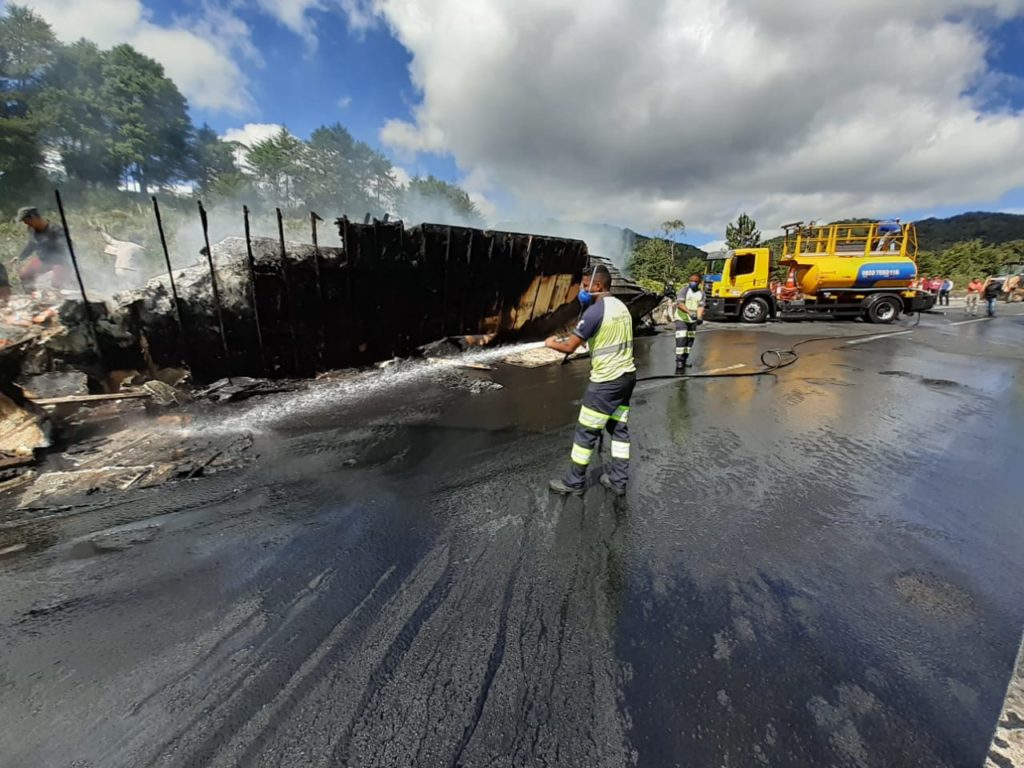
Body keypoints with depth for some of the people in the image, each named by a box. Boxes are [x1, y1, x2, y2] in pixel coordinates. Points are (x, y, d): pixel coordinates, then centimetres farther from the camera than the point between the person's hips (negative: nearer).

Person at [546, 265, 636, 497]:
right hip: (627, 375, 9)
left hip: (607, 381, -9)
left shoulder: (595, 310, -16)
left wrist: (552, 343, 3)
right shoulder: (622, 307, 11)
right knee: (619, 428, 14)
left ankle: (574, 482, 13)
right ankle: (618, 480, 21)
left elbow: (569, 347, -15)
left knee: (586, 432, 2)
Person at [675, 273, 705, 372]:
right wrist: (689, 312, -31)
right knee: (681, 340, -14)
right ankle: (679, 362, -14)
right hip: (681, 319, -5)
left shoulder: (701, 293, 5)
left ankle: (685, 359, 25)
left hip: (693, 320, 6)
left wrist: (699, 317, -22)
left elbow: (701, 307, -3)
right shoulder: (684, 290, -8)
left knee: (690, 340, 12)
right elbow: (680, 303, -18)